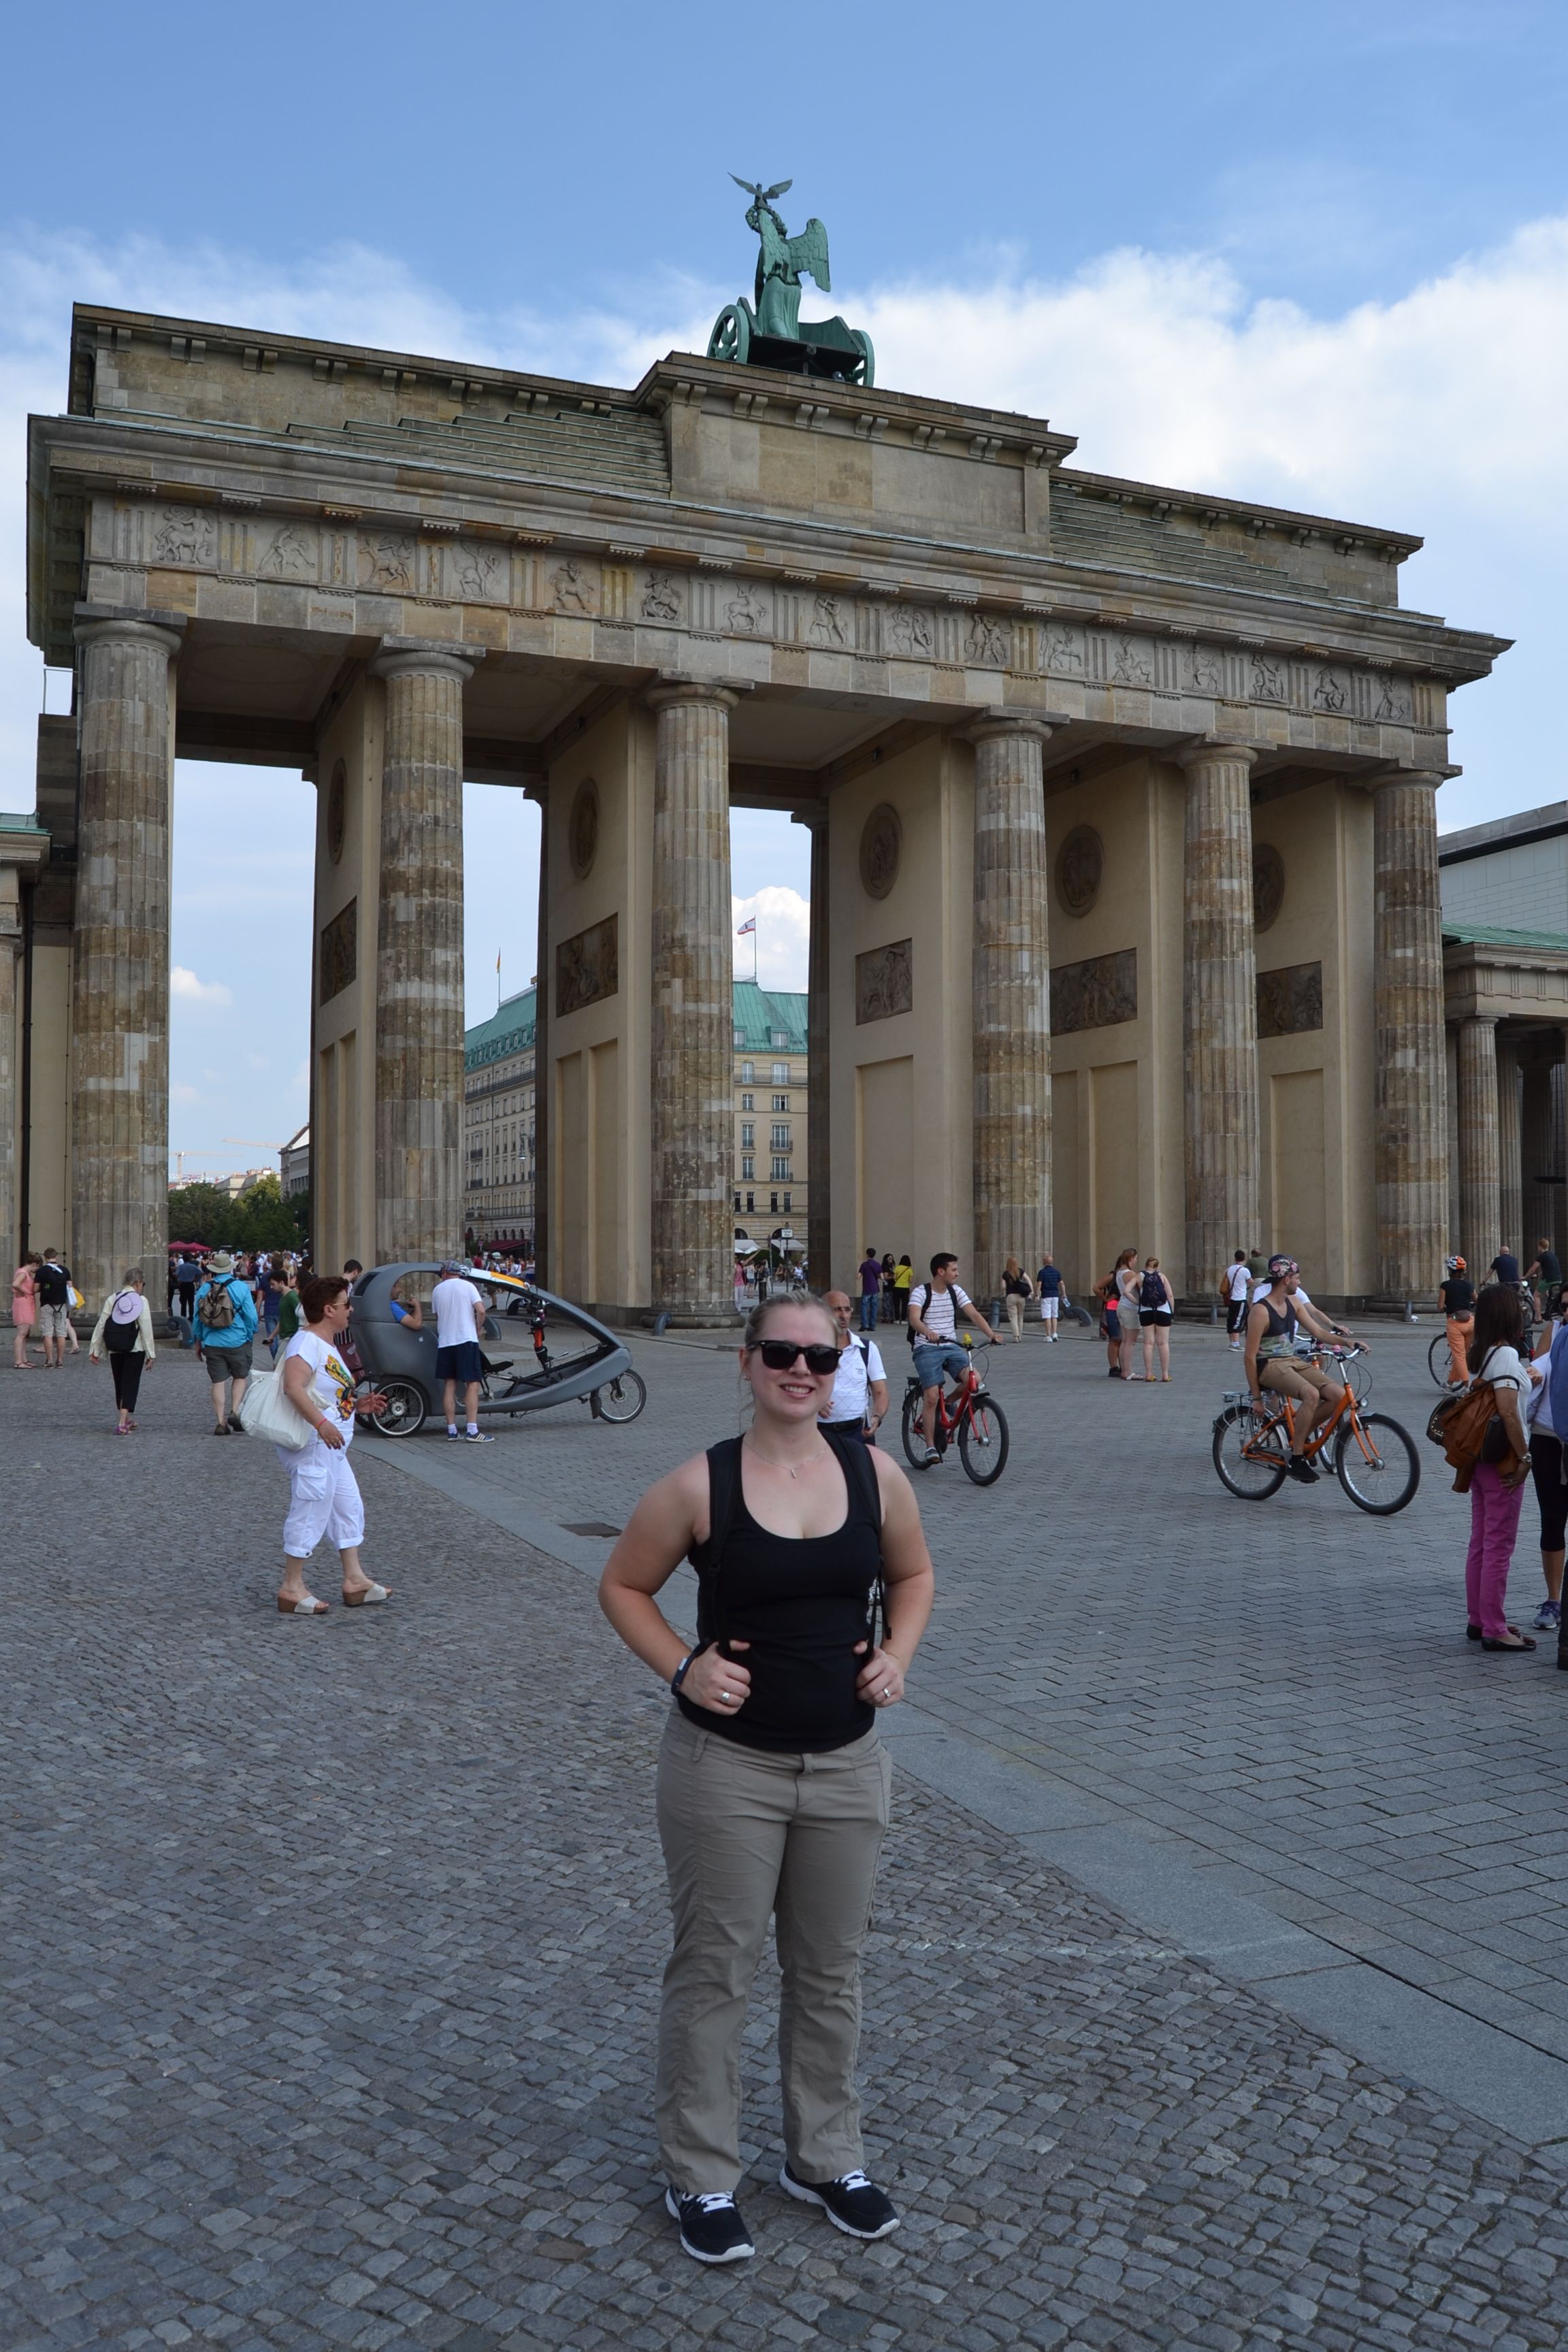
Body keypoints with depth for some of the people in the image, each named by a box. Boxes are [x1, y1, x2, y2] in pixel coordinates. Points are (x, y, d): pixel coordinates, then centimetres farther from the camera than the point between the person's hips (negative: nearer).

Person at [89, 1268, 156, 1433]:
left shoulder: (112, 1299, 2)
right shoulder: (141, 1301, -8)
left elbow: (101, 1325, 0)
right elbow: (146, 1329, -10)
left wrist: (95, 1350, 5)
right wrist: (151, 1353, -5)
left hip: (115, 1350, 4)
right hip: (135, 1349, -4)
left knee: (120, 1384, 17)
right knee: (131, 1384, 1)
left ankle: (127, 1420, 33)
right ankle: (123, 1423, -9)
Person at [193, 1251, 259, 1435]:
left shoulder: (204, 1289, 1)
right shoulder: (241, 1287, -7)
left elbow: (196, 1318, 7)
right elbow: (251, 1317, -6)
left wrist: (198, 1341, 19)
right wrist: (250, 1337, 9)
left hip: (212, 1343, 2)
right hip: (237, 1342, -2)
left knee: (218, 1382, 6)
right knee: (240, 1377, 14)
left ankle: (220, 1422, 4)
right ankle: (234, 1412, -3)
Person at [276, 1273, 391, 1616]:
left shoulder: (329, 1347, 16)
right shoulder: (306, 1343, -17)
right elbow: (293, 1388, -31)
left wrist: (356, 1405, 14)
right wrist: (322, 1423, -37)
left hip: (332, 1448, 11)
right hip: (312, 1446, -11)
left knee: (349, 1509, 14)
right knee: (310, 1514, -4)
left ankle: (354, 1580, 21)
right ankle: (291, 1589, 5)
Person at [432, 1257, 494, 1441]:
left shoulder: (437, 1290, 9)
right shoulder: (467, 1286, -1)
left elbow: (437, 1316, 14)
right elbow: (481, 1310, -11)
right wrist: (478, 1329, 4)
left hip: (444, 1342, 4)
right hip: (466, 1340, -4)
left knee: (449, 1385, 8)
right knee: (472, 1384, -5)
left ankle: (451, 1429, 8)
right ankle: (472, 1431, -12)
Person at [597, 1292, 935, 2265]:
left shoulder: (876, 1474, -4)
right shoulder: (700, 1486, -13)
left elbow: (913, 1575, 12)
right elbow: (623, 1585, -1)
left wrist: (898, 1654, -4)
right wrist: (682, 1667, -15)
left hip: (846, 1765, 3)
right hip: (726, 1766, -3)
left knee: (831, 1971, 17)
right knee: (716, 1971, 9)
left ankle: (826, 2158, 38)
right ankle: (702, 2178, 29)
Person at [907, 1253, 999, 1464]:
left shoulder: (956, 1292, 6)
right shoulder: (921, 1293, -8)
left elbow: (974, 1314, -4)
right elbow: (914, 1319, -24)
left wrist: (991, 1334, -20)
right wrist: (928, 1332, -45)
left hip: (952, 1347, 4)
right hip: (927, 1349, -4)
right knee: (931, 1396, -17)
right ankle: (931, 1448, -6)